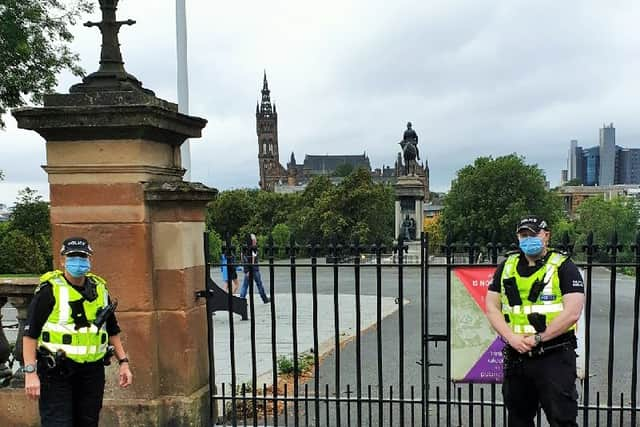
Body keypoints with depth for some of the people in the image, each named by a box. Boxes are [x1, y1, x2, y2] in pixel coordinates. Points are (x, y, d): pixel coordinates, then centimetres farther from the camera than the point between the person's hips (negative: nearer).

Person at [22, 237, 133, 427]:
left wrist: (123, 362, 11)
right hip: (56, 372, -5)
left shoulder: (100, 289, 10)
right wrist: (30, 372, -16)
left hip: (92, 372, 5)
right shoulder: (50, 290, -7)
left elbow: (112, 331, 17)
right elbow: (30, 334, -9)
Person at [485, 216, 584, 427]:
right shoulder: (506, 267, 10)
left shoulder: (563, 267, -4)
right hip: (515, 356, 5)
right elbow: (492, 307, 7)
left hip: (555, 356, -5)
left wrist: (537, 338, -15)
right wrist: (512, 338, -9)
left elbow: (572, 313, -13)